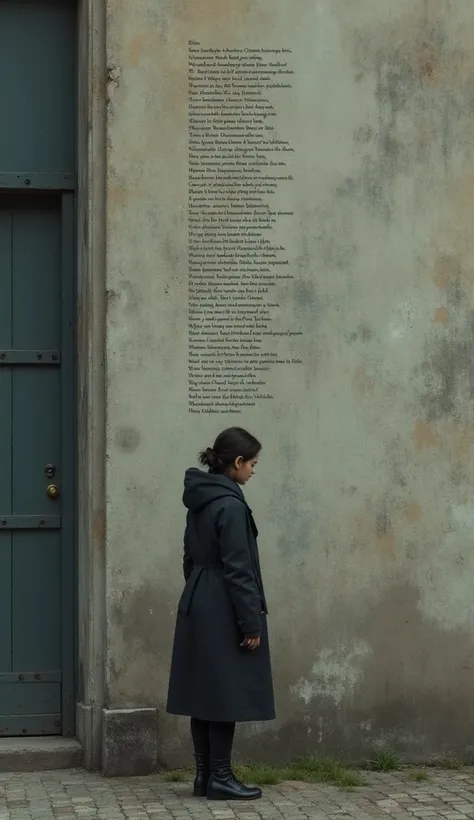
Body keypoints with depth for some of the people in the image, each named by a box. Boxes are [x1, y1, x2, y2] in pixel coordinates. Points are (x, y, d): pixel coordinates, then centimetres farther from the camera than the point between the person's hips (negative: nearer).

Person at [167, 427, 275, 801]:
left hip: (198, 606, 9)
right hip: (223, 611, -9)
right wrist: (252, 622, -16)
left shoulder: (200, 499, 11)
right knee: (226, 693, -3)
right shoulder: (230, 505, -17)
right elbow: (238, 569, -19)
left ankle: (205, 775, 14)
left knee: (205, 693, 10)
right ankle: (220, 778, 0)